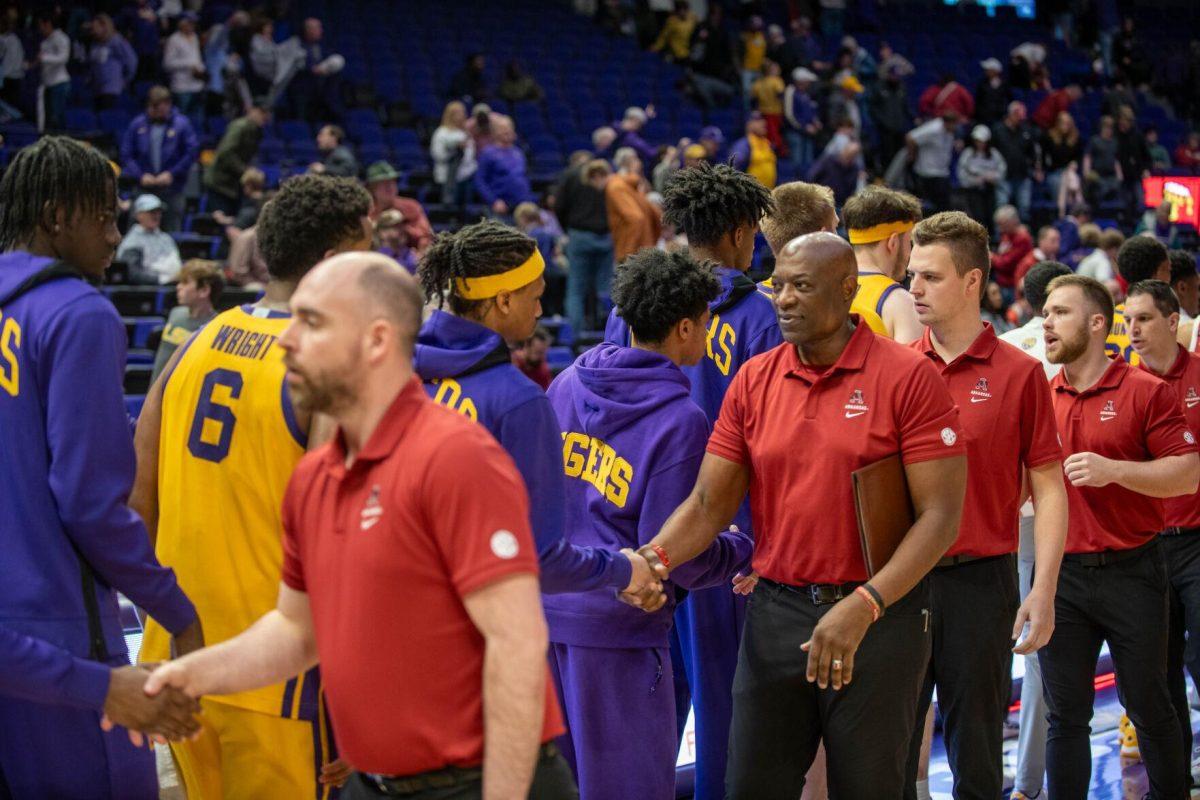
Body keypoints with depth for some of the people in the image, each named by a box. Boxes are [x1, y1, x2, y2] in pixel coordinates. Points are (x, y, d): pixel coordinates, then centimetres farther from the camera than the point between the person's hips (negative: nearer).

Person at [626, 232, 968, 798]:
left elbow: (941, 514, -12)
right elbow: (709, 504, 5)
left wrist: (863, 606, -21)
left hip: (879, 617, -3)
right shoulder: (754, 381, 5)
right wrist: (656, 556, -16)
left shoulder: (908, 378, -8)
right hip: (776, 609, 4)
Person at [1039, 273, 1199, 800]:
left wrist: (1114, 470, -20)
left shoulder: (1145, 392, -4)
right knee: (1065, 716, 8)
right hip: (1060, 574, 3)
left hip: (1130, 572, -3)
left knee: (1149, 707, 9)